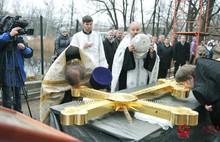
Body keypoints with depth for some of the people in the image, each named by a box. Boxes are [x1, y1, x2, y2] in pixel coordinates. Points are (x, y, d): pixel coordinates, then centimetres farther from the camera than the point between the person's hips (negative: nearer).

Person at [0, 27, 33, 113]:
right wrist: (9, 34, -37)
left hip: (18, 75, 5)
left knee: (18, 96, 20)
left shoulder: (19, 39, 6)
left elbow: (30, 54, 2)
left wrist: (24, 48, -15)